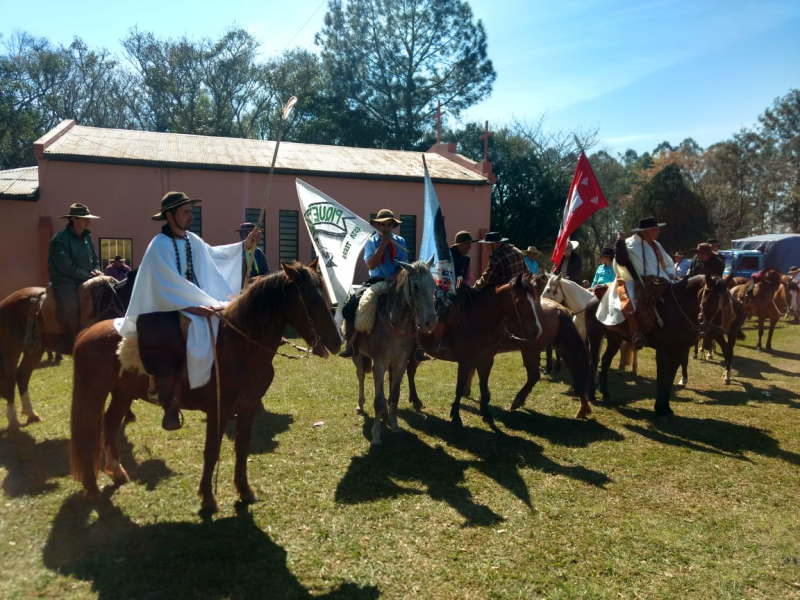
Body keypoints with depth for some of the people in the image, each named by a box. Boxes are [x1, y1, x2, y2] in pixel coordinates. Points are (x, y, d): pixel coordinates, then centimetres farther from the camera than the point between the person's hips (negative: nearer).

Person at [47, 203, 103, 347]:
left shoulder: (86, 237, 11)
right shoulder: (61, 239, -12)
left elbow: (95, 259, 19)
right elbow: (66, 268, -18)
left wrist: (96, 270, -3)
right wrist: (89, 275, -16)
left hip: (85, 280, 8)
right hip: (65, 282, -8)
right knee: (71, 307, -30)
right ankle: (73, 345, -17)